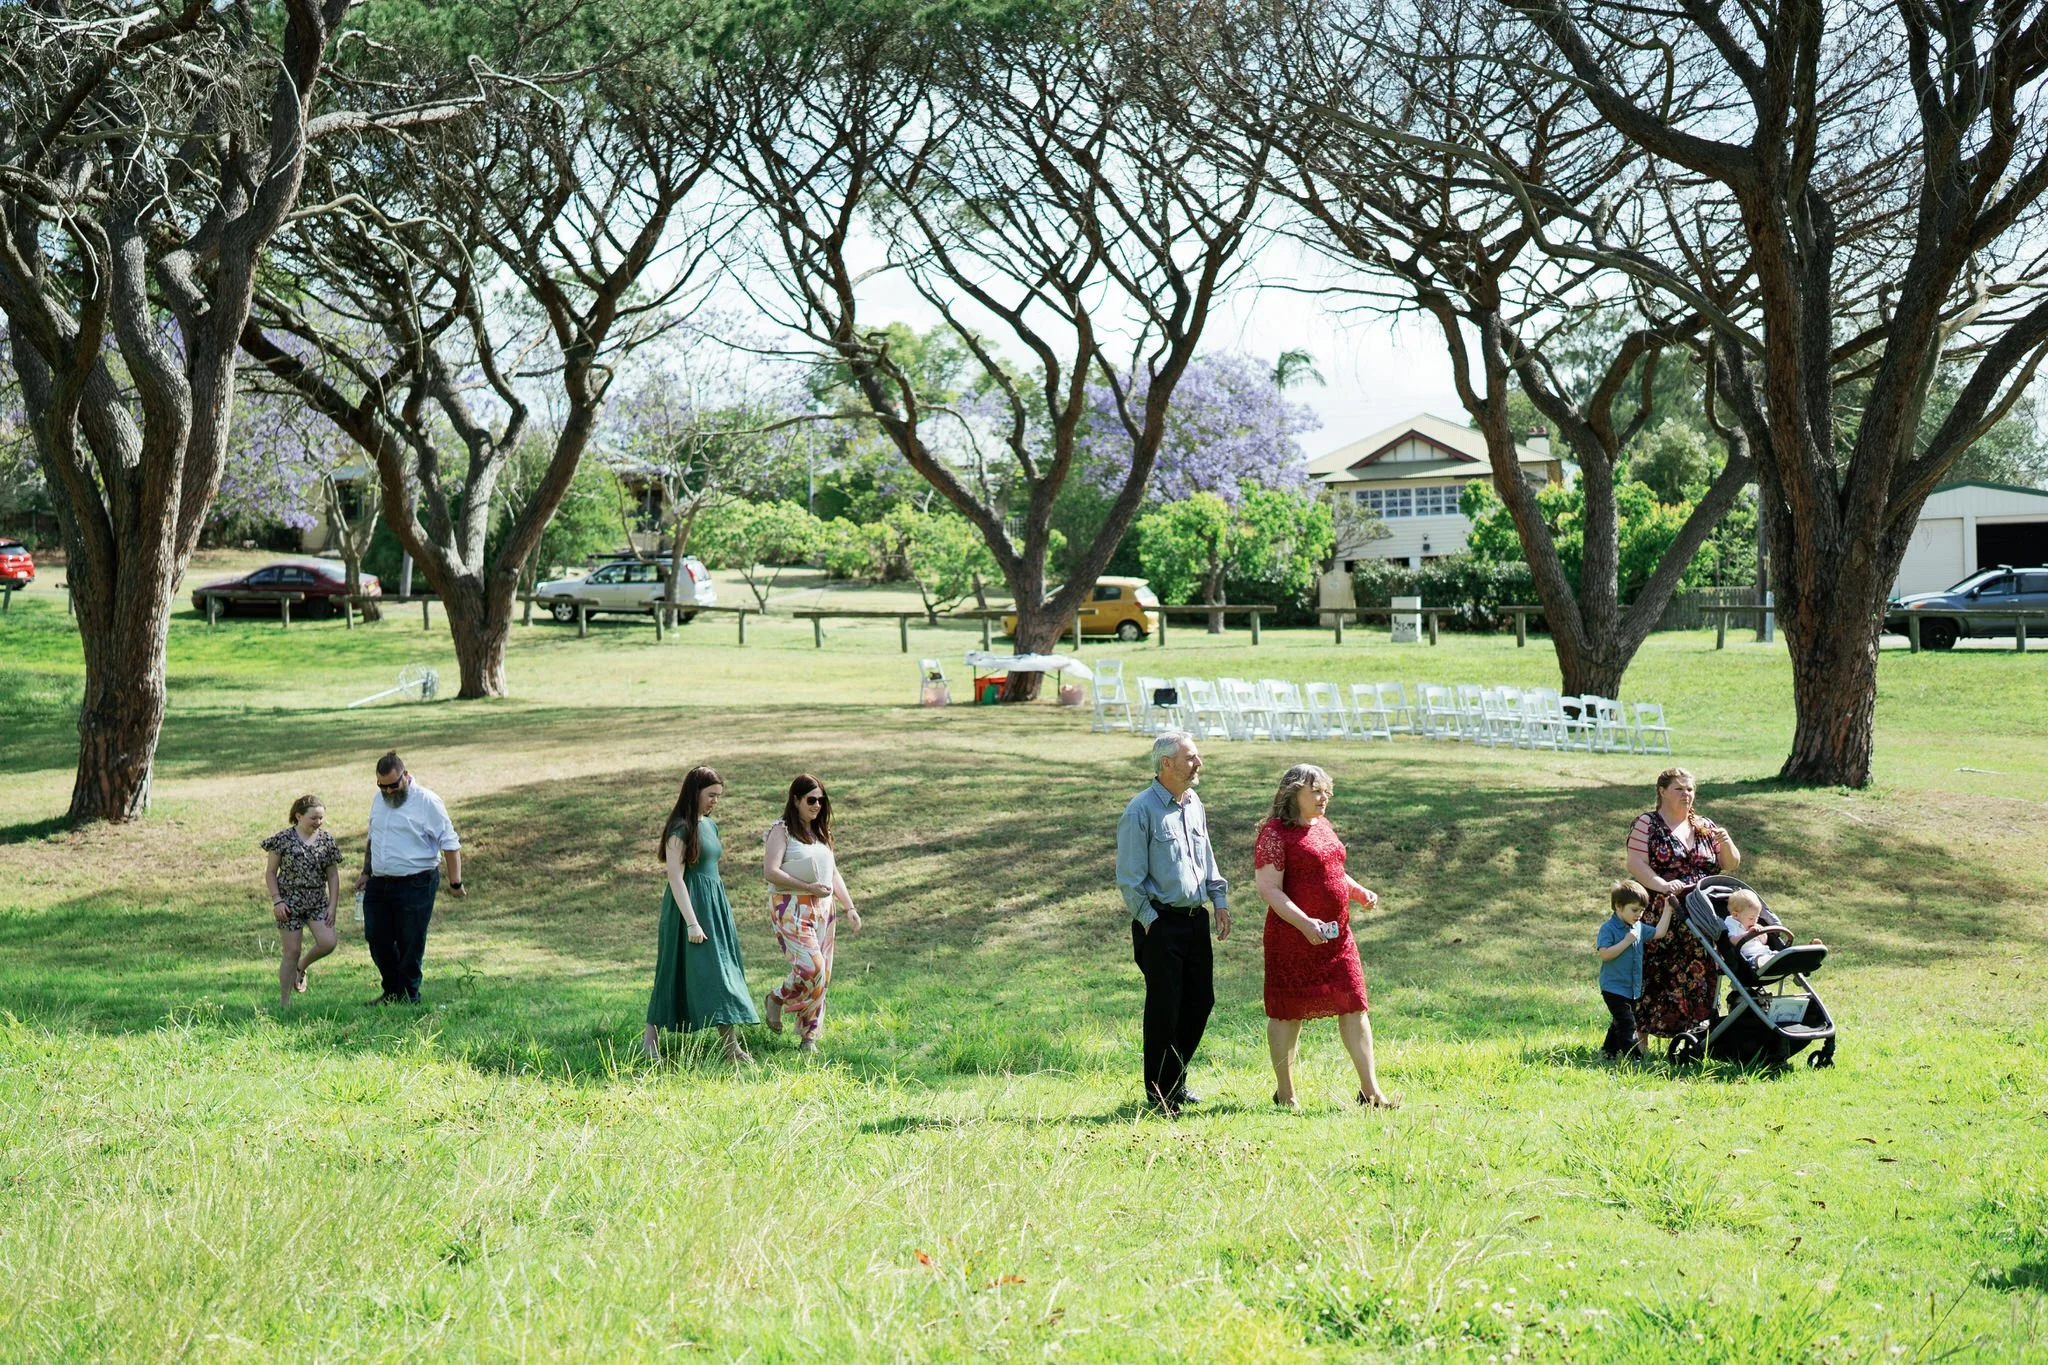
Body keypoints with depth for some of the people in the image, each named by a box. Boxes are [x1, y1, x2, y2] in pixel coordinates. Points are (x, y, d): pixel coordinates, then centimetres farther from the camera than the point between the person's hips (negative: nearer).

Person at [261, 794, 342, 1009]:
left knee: (327, 943, -15)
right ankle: (284, 1003, 9)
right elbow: (270, 872, -2)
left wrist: (333, 905, 0)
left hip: (318, 901, 3)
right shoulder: (284, 839, -6)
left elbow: (333, 875, 7)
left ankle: (302, 966, 17)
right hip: (290, 901, -3)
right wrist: (277, 900, -11)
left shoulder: (326, 840, 4)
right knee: (292, 951, -2)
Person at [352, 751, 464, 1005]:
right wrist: (366, 872, 23)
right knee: (376, 939, 8)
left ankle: (408, 997, 11)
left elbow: (450, 844, -8)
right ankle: (392, 991, 24)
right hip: (379, 884, 7)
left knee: (410, 944, -2)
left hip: (415, 886, -7)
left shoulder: (427, 802, -9)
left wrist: (455, 883, -11)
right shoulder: (378, 800, 12)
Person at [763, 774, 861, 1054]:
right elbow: (770, 871, -15)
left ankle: (809, 1036, 12)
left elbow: (833, 874, 22)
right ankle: (777, 998, 9)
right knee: (810, 968, -19)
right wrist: (808, 888, -17)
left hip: (823, 909, 7)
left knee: (822, 975, 3)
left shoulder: (821, 833, 18)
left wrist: (850, 907, 12)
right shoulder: (782, 830, -4)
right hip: (791, 908, -7)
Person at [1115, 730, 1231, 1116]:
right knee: (1164, 1007, -2)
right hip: (1160, 922, -7)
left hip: (1196, 919, 7)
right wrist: (1148, 919, -14)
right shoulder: (1141, 810, -12)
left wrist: (1219, 899, 13)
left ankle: (1175, 1080, 28)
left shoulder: (1194, 804, 11)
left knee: (1201, 1000, 11)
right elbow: (1129, 878, -12)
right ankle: (1159, 1094, 9)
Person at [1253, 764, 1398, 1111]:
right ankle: (1285, 1094, 15)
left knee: (1354, 1006, 4)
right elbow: (1269, 888, -18)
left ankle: (1370, 1089, 8)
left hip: (1337, 933, 7)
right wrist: (1304, 923, -28)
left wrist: (1359, 892, 8)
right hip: (1292, 936, -7)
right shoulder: (1275, 833, -12)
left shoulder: (1322, 824, 14)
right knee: (1288, 1011, 4)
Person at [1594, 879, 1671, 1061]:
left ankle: (1609, 1052, 28)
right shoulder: (1609, 929, -15)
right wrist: (1627, 941, -23)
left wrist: (1668, 909, 13)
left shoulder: (1639, 928, 9)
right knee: (1626, 1024, -13)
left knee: (1619, 1024, 17)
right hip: (1614, 987, -8)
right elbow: (1604, 954, -23)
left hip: (1632, 987, 8)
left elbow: (1659, 932, 18)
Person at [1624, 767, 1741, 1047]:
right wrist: (1662, 885, -25)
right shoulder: (1647, 824, 3)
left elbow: (1731, 866, 18)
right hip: (1661, 918, -5)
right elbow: (1636, 864, -9)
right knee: (1655, 978, -8)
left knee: (1700, 980, 0)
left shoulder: (1705, 827, 18)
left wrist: (1726, 843, -4)